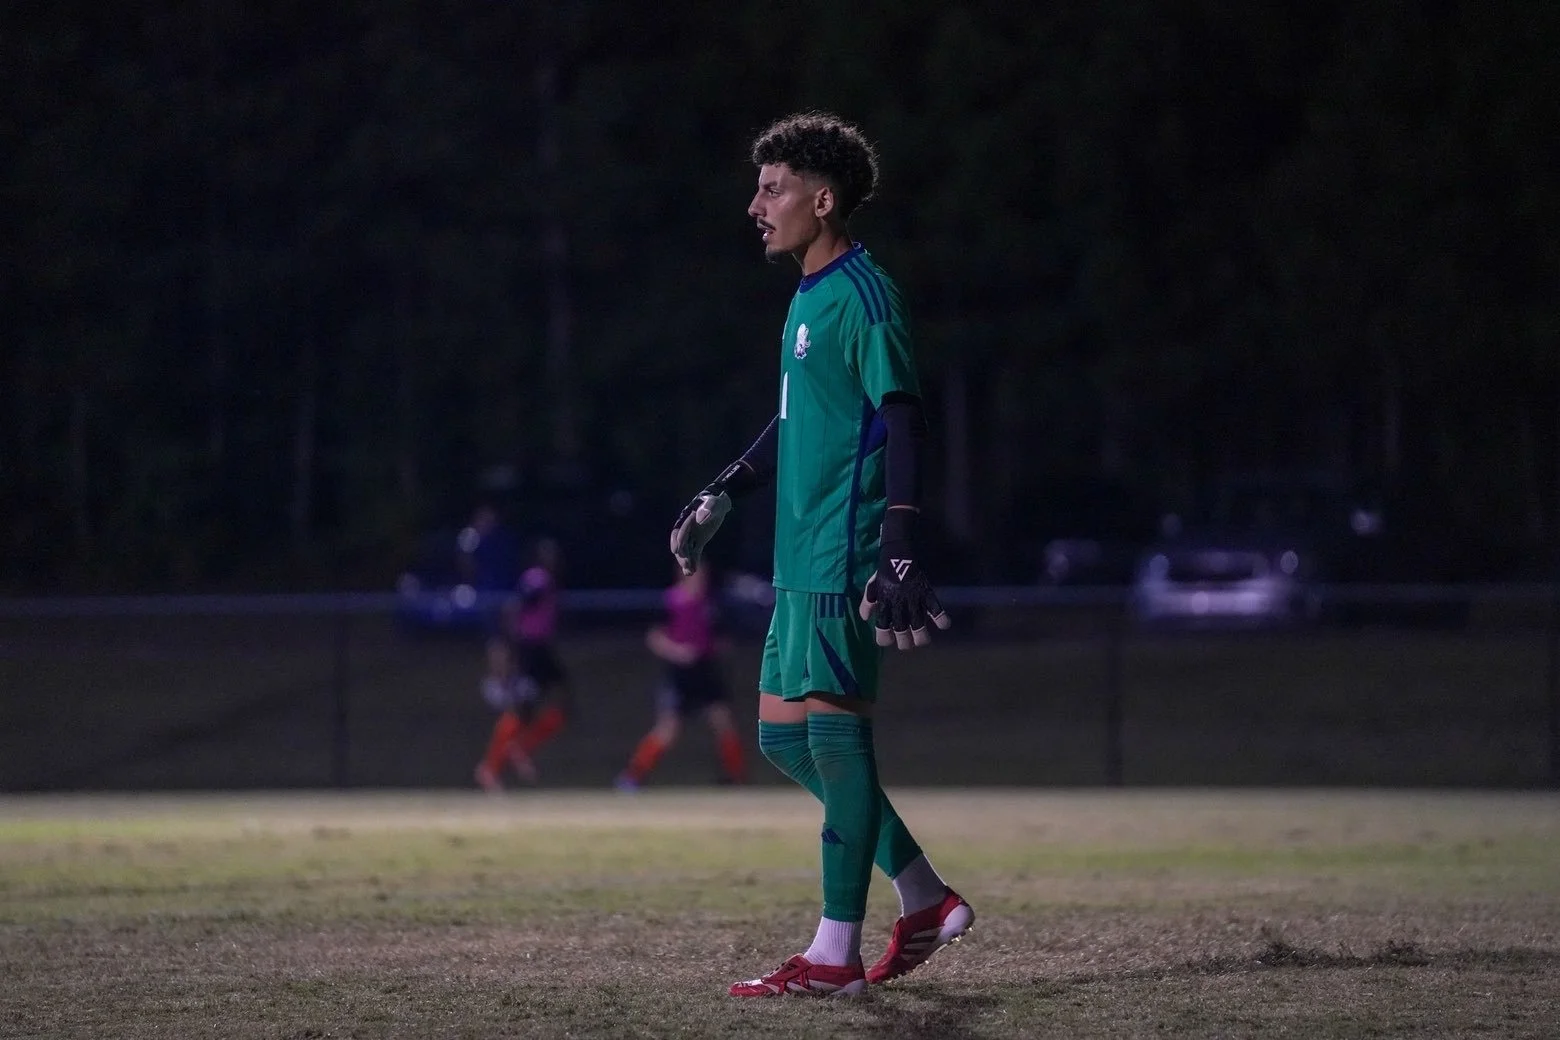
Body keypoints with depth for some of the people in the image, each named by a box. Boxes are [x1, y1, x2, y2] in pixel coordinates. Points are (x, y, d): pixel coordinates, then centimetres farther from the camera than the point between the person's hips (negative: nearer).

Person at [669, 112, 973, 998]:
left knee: (833, 731, -8)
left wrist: (899, 552, -25)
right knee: (785, 735, 11)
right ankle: (925, 900, 19)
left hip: (844, 558, -10)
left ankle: (837, 957, -5)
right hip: (802, 558, 10)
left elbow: (903, 421, -18)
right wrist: (723, 495, 29)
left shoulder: (861, 297, -12)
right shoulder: (808, 299, 17)